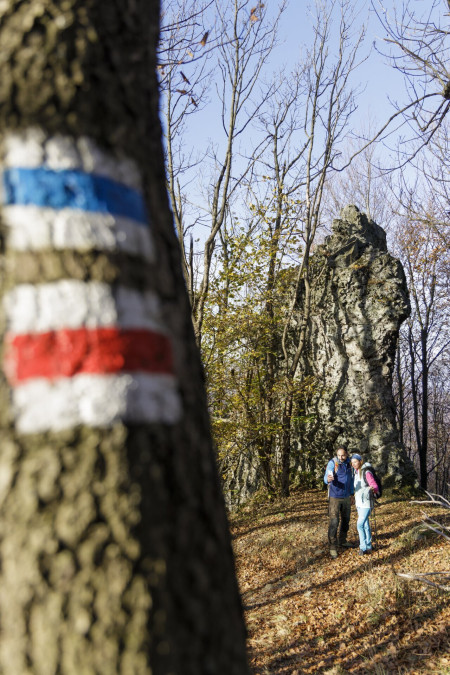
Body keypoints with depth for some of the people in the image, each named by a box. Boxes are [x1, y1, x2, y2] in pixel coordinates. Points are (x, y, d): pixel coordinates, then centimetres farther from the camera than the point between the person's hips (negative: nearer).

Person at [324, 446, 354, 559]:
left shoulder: (349, 463, 3)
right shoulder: (332, 463, -15)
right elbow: (326, 478, -26)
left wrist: (351, 493, 17)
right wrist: (328, 479, -50)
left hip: (346, 497, 6)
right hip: (334, 497, -6)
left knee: (346, 520, 17)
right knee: (334, 522, -9)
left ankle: (342, 541, 33)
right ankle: (333, 547, -4)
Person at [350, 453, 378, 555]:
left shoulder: (367, 473, -14)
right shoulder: (356, 473, 10)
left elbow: (375, 486, -18)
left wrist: (371, 488, -39)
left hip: (366, 503, -7)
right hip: (359, 503, 7)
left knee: (360, 524, -12)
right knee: (365, 525, 12)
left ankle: (363, 547, -3)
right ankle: (368, 547, 18)